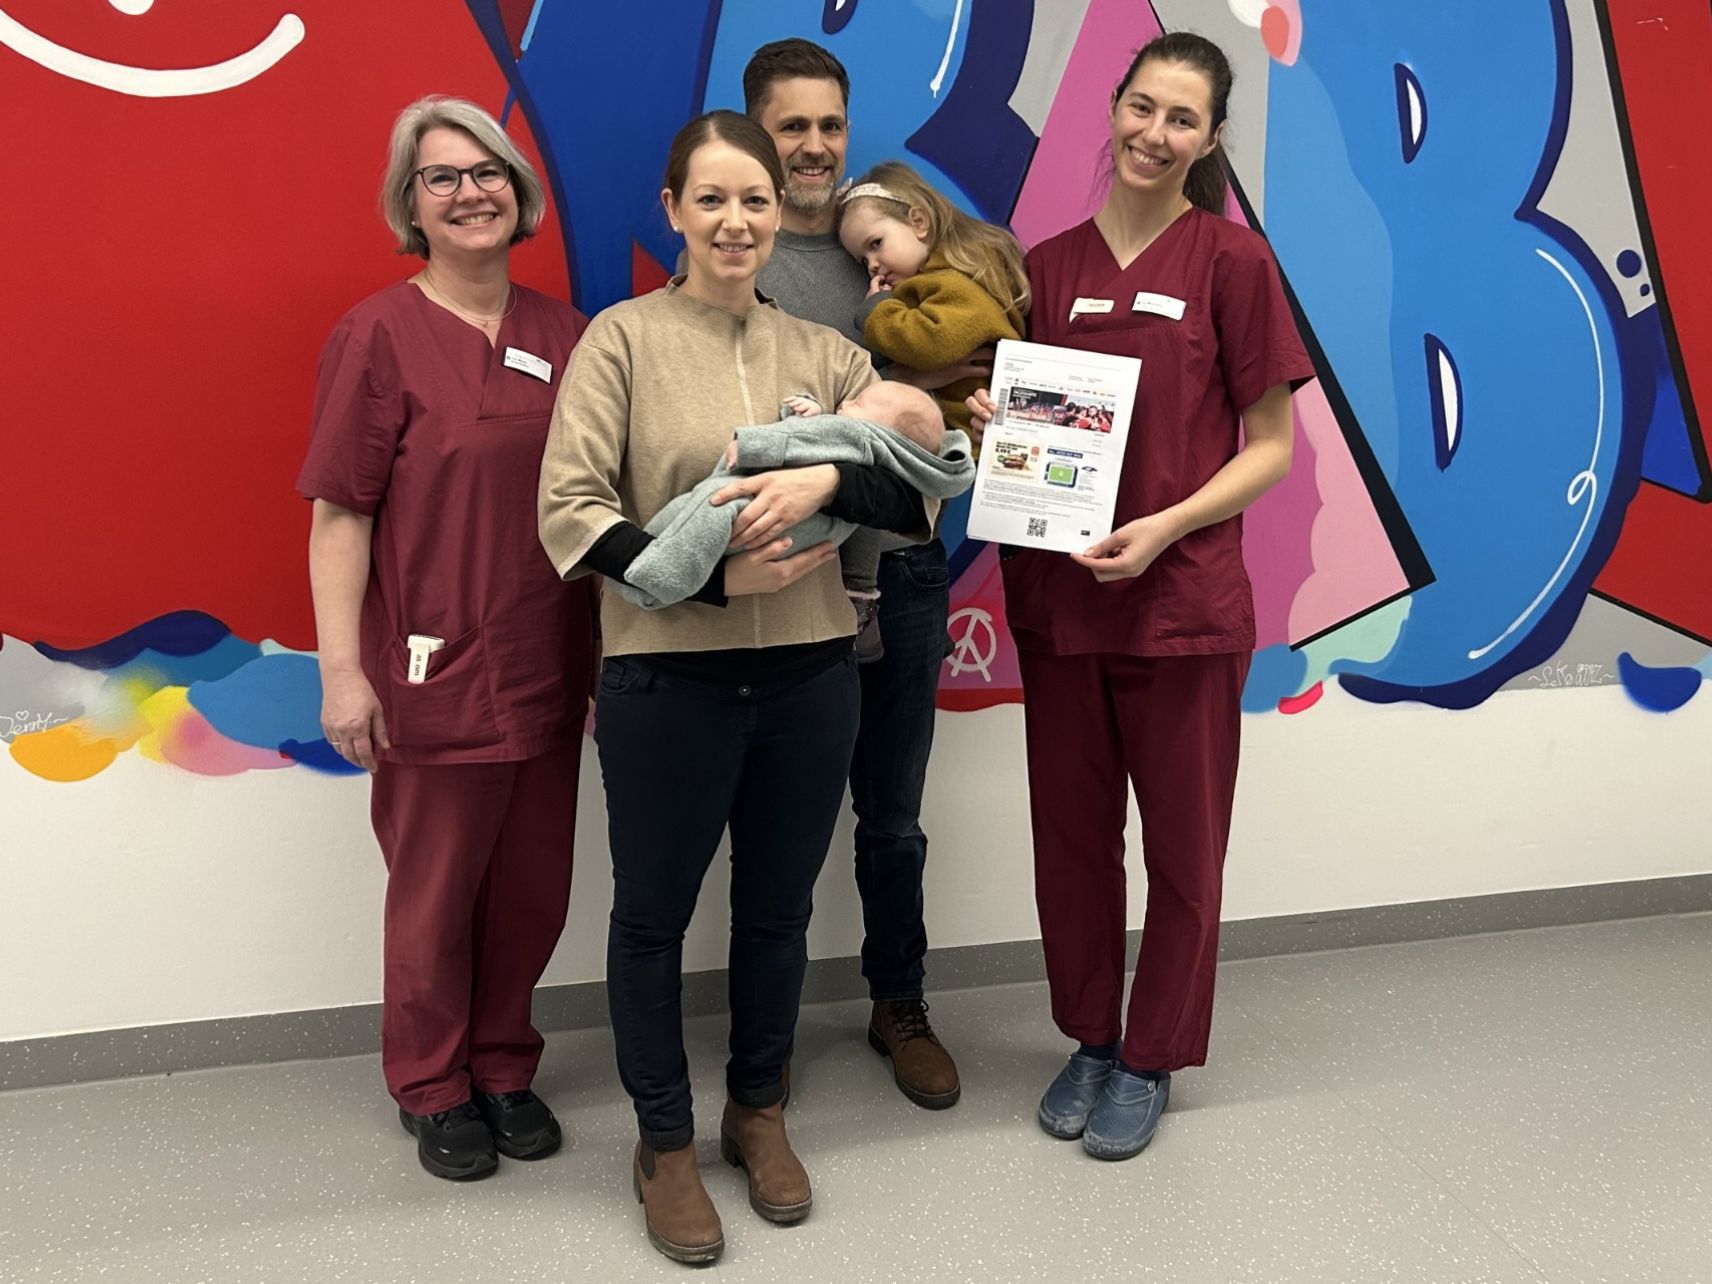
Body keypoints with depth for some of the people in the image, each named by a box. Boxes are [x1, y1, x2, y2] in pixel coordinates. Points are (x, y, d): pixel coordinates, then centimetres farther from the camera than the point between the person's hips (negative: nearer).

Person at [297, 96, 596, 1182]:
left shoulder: (562, 334, 6)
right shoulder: (380, 334, -7)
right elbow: (341, 513, -8)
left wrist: (610, 643, 11)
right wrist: (342, 667, -12)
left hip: (549, 664, 4)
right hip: (435, 671, -4)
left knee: (534, 886, 13)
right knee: (437, 893, 10)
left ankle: (504, 1065, 35)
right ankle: (434, 1089, 32)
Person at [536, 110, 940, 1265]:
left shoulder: (827, 354, 6)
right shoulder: (623, 339, -3)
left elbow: (922, 499, -2)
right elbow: (571, 514, -11)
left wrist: (830, 478, -21)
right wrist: (715, 575, -19)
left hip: (809, 678, 3)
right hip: (665, 679, -3)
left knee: (778, 912, 17)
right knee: (654, 915, 12)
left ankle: (759, 1112, 41)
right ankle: (665, 1142, 33)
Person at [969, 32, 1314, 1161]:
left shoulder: (1232, 259, -4)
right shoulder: (1049, 266, 8)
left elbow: (1272, 445, -4)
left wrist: (1165, 527, -17)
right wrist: (994, 428, -6)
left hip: (1182, 600, -4)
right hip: (1057, 597, 4)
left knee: (1183, 844, 9)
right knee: (1071, 834, 13)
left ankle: (1152, 1059, 28)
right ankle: (1090, 1037, 34)